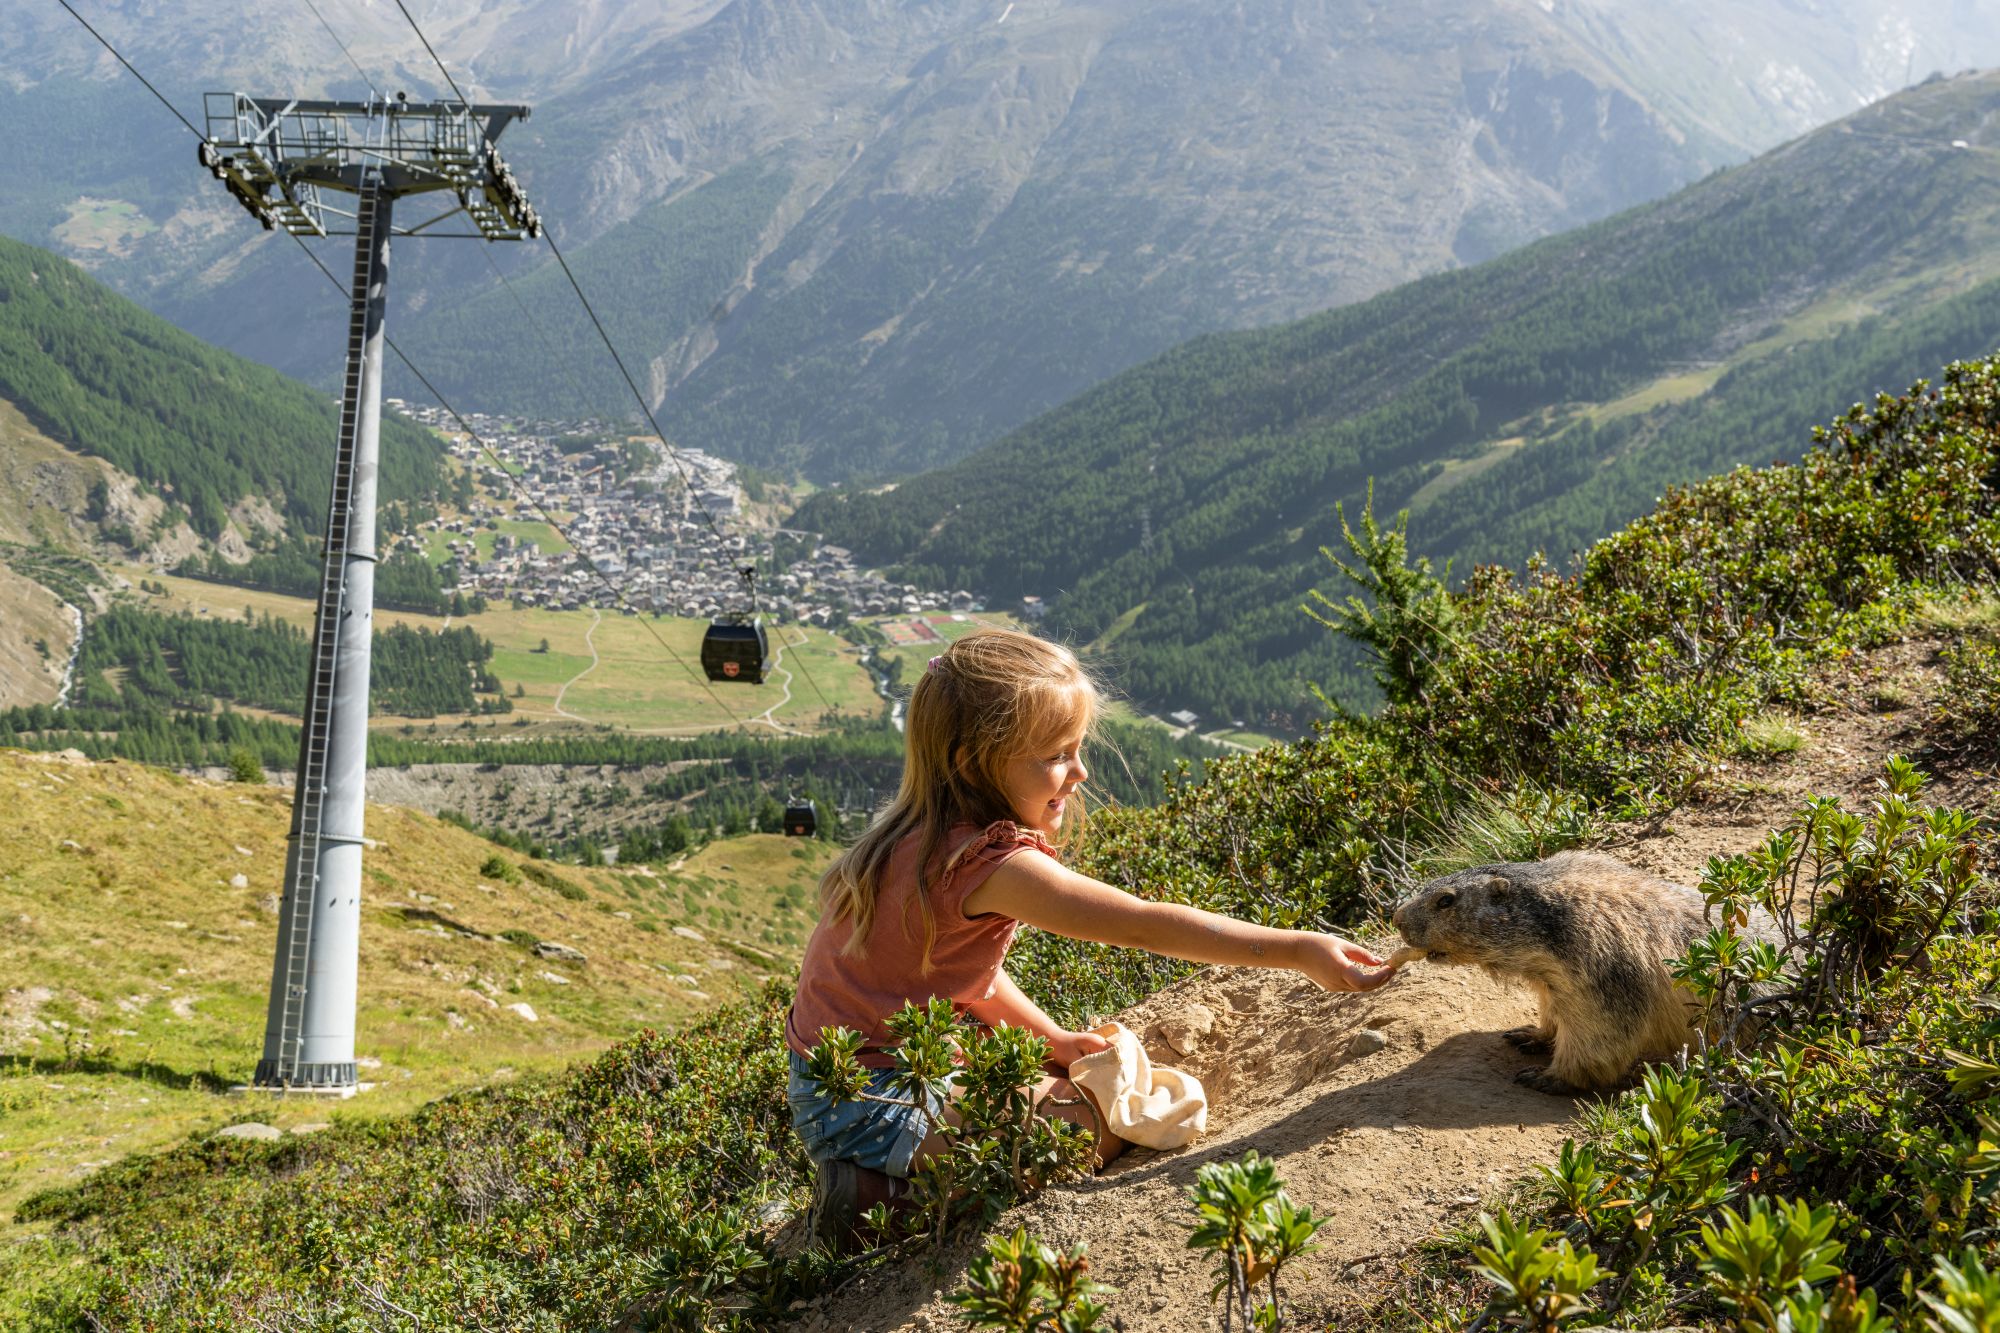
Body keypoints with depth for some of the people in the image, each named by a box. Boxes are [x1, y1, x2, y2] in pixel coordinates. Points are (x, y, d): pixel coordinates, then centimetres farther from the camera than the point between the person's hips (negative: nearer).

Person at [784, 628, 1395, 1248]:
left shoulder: (931, 836, 2)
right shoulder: (991, 860, -28)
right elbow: (1146, 926, -32)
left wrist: (1052, 1037, 6)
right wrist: (1299, 950, -32)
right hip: (869, 1099, -10)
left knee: (1080, 1089, 18)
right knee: (1094, 1132, -14)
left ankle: (879, 1173, 13)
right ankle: (884, 1189, -7)